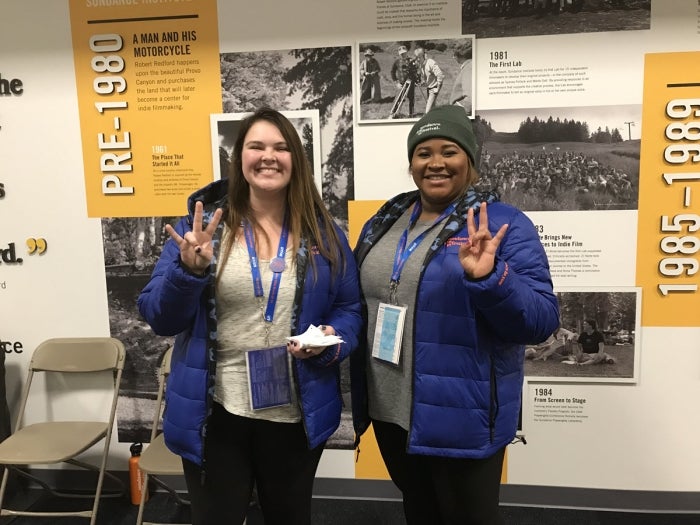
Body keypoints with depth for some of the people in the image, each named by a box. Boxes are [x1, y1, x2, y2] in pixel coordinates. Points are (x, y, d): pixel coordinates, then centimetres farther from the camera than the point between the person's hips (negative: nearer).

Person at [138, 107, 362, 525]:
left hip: (296, 417, 2)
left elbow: (350, 309, 6)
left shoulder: (323, 232, 0)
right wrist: (189, 270, -24)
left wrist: (333, 339, -16)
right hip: (214, 415, -1)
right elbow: (159, 318, -5)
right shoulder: (202, 224, -4)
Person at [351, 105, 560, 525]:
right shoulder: (384, 222, 4)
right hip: (389, 411, 5)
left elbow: (541, 321, -18)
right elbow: (358, 301, 15)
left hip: (463, 418, -5)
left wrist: (489, 278, -33)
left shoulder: (504, 225, -13)